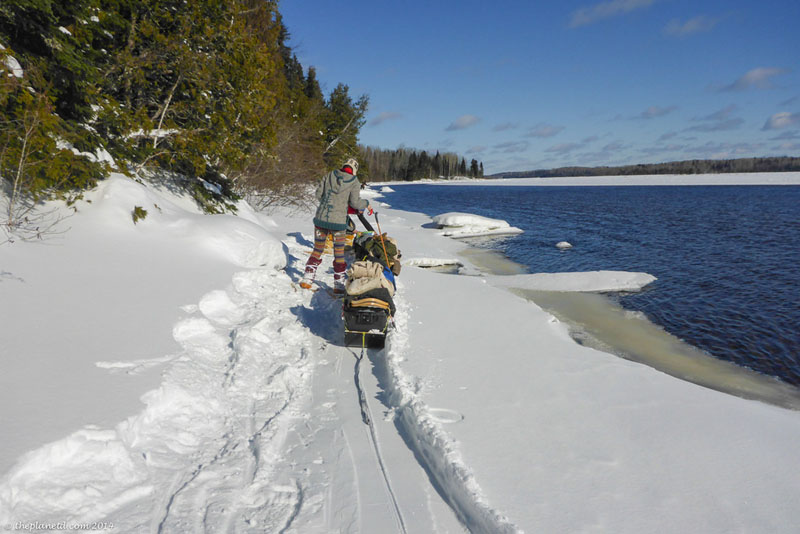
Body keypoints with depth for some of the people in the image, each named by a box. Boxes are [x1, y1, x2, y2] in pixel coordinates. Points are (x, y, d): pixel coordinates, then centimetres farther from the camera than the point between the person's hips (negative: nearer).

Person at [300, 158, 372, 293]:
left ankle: (307, 279, 17)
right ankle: (338, 284, 12)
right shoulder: (354, 182, -2)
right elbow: (355, 202, -5)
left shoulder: (329, 175, 7)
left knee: (317, 249, 15)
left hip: (321, 217, 3)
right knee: (339, 252, 8)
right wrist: (366, 205, 13)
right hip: (338, 221, -3)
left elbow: (318, 195, 8)